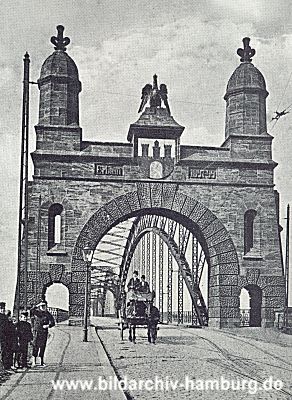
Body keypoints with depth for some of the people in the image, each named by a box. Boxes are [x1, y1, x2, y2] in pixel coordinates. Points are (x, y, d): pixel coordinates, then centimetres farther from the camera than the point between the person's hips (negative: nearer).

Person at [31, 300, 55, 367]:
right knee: (35, 346, -8)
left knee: (42, 347, 6)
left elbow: (52, 323, -1)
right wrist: (38, 305, -24)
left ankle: (42, 362, 13)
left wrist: (48, 325, -19)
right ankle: (34, 361, -6)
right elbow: (32, 310, -18)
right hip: (36, 332, -2)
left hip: (44, 333, 2)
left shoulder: (48, 314, 6)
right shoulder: (36, 312, 4)